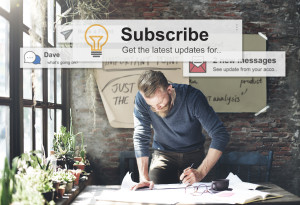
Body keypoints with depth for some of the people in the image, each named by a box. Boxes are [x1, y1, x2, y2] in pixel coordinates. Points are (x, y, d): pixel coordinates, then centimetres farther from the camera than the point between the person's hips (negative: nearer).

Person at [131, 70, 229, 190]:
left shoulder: (193, 97, -26)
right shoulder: (141, 99, -20)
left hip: (193, 153, 0)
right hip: (163, 153, 1)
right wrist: (144, 177, -27)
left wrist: (201, 172, -37)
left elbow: (221, 135, -27)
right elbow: (141, 137, -16)